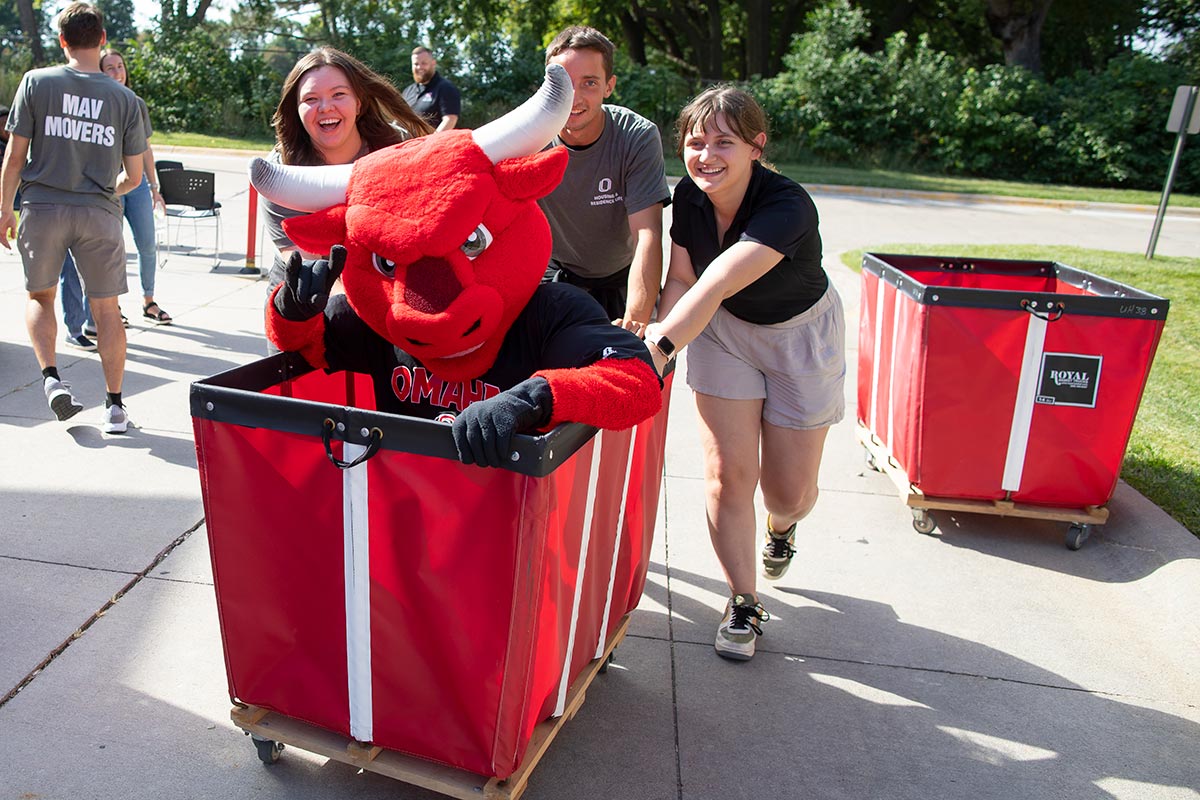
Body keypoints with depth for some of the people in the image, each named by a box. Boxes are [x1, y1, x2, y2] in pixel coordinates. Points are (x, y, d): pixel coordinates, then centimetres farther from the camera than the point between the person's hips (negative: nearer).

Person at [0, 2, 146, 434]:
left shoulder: (36, 82, -1)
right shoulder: (125, 98, 2)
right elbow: (133, 176, 4)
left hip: (43, 207, 0)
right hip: (99, 212, 0)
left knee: (39, 296, 19)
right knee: (107, 308, 6)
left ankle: (51, 378, 3)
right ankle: (115, 406, 7)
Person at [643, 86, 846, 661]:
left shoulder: (787, 206, -33)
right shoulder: (689, 196, -15)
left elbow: (715, 286, -46)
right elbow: (682, 280, -10)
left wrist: (660, 347, -56)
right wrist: (659, 329, -29)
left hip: (800, 335, -3)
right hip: (724, 332, 4)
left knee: (789, 490, 3)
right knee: (727, 474, -4)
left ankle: (781, 527, 43)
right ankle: (743, 603, 13)